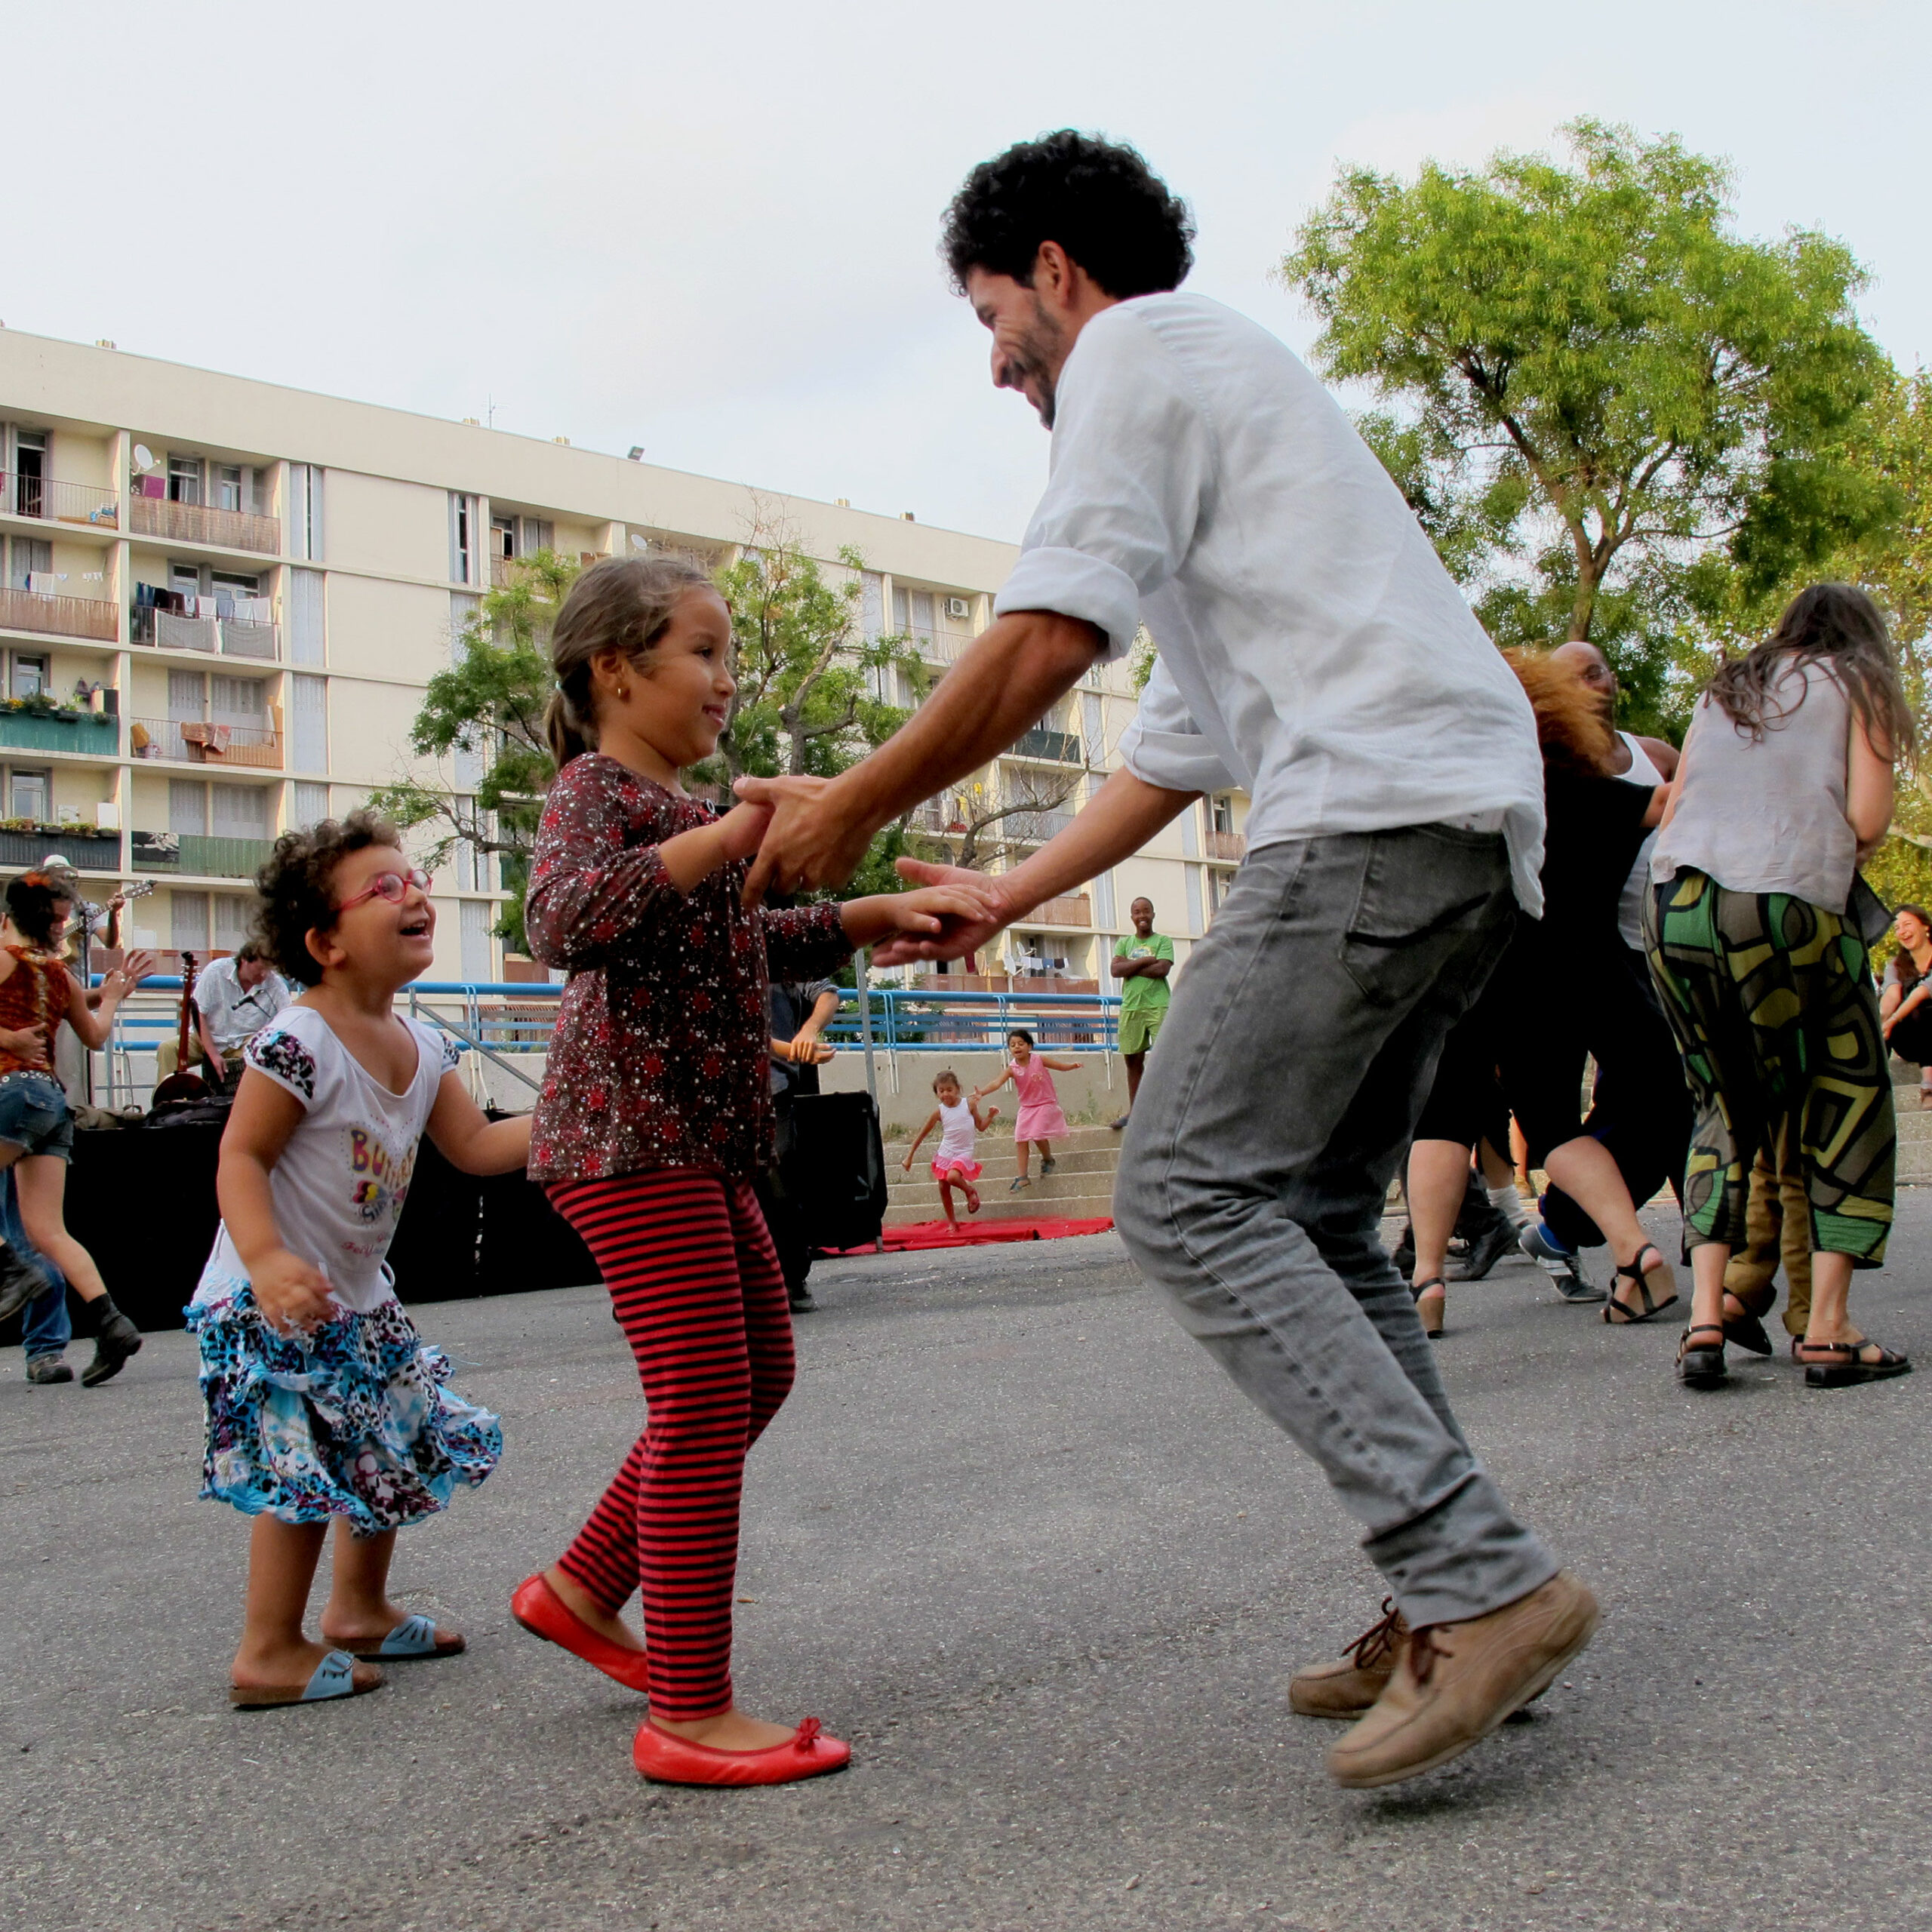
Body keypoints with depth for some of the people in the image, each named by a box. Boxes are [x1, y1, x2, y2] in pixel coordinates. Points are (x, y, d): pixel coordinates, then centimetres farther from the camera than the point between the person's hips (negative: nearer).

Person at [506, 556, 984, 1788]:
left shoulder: (679, 811, 23)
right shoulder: (595, 788, -7)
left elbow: (754, 942, 31)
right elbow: (566, 921, -27)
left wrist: (882, 914, 18)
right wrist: (728, 838, -33)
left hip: (695, 1137, 10)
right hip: (630, 1133, -10)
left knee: (759, 1372, 17)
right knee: (705, 1400, -10)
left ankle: (583, 1588, 28)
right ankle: (691, 1713, -2)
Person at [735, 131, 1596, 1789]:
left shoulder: (1138, 349, 5)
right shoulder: (1230, 390, 35)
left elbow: (1048, 639, -10)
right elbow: (1182, 742, 33)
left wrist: (856, 807, 0)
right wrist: (1007, 896, 34)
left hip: (1371, 810, -10)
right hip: (1482, 831, 10)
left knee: (1190, 1196, -12)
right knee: (1316, 1214, 11)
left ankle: (1483, 1583, -16)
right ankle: (1456, 1614, 10)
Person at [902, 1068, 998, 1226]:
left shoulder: (969, 1105, -6)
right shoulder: (939, 1112, -5)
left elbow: (981, 1127, 5)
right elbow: (921, 1135, 1)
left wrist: (990, 1116, -13)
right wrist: (909, 1157, 1)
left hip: (963, 1153, -3)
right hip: (945, 1154, 3)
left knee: (953, 1177, -30)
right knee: (943, 1189, 5)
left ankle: (970, 1191, 1)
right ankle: (952, 1222, 22)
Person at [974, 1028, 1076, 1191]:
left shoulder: (1039, 1060, -11)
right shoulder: (1012, 1068, -9)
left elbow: (1061, 1066, -1)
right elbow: (997, 1083, -23)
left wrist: (1073, 1066, -22)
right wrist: (982, 1092, -39)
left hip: (1046, 1104, -3)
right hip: (1027, 1107, 3)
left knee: (1037, 1134, -19)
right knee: (1021, 1139, -3)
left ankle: (1048, 1160, 13)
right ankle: (1023, 1176, 3)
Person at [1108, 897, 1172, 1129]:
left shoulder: (1163, 941, 5)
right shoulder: (1124, 943, 15)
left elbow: (1162, 969, -12)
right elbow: (1115, 970, -1)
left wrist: (1131, 967, -6)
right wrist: (1144, 961, -8)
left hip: (1159, 1006, -4)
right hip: (1131, 1007, 4)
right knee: (1133, 1059, 8)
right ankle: (1133, 1112, 15)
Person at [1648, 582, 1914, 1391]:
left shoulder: (1722, 691, 26)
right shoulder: (1860, 686, 14)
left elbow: (1671, 814, 17)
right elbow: (1867, 820, 2)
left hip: (1674, 903, 4)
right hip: (1788, 906, -4)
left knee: (1726, 1106, 17)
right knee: (1848, 1100, 10)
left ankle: (1704, 1319, 3)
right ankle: (1826, 1331, 2)